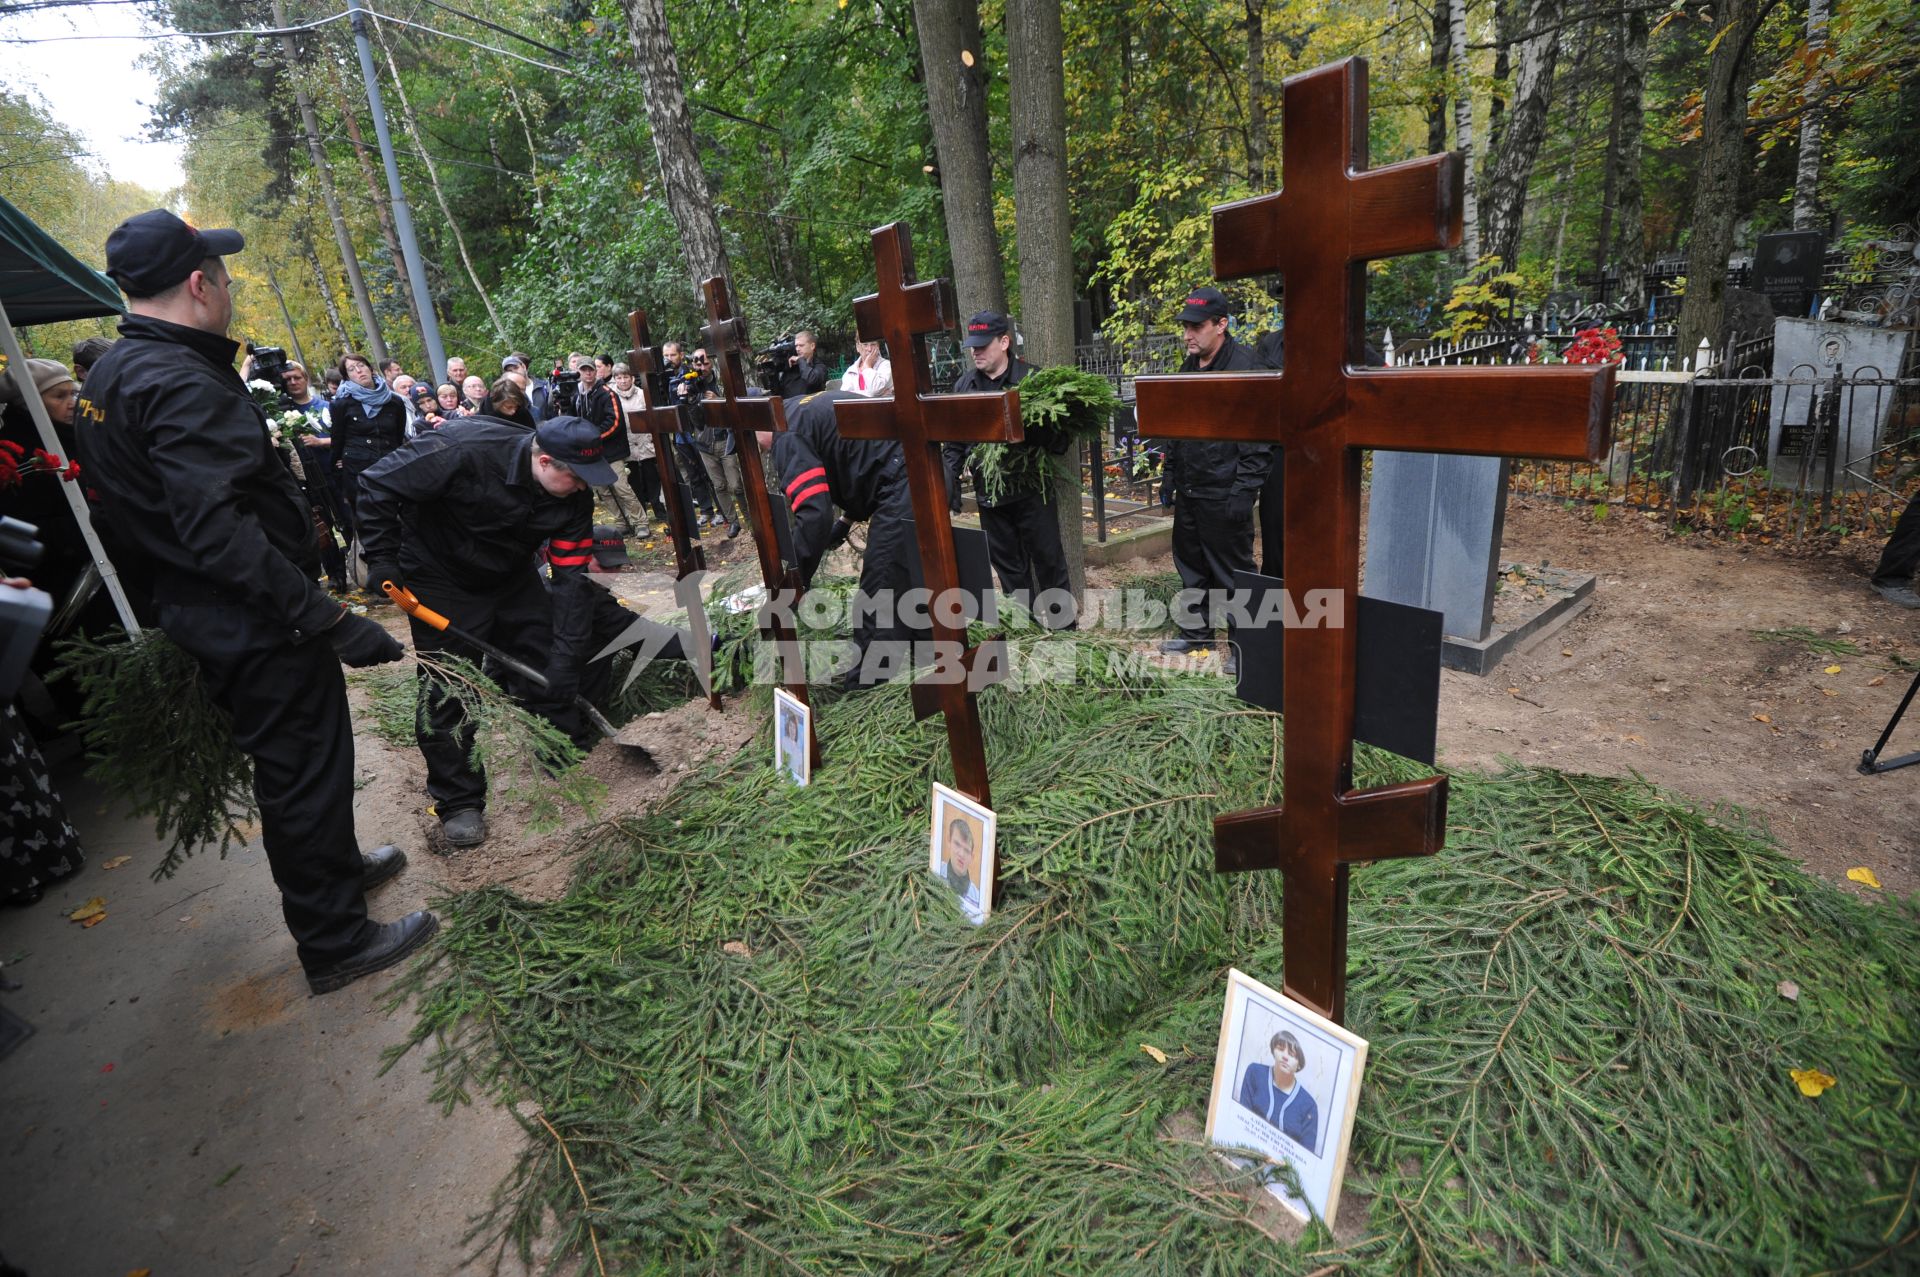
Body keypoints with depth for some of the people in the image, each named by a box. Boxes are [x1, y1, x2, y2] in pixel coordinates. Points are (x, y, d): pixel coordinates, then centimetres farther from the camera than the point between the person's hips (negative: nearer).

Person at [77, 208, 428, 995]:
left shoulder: (110, 375, 10)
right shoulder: (182, 384, -23)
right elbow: (219, 532, -32)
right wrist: (329, 618, -34)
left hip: (203, 619, 10)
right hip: (259, 626, -10)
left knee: (287, 762, 24)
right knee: (305, 770, 3)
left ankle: (335, 865, 45)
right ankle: (335, 942, 17)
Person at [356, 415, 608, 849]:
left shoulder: (574, 497, -18)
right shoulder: (464, 451, -33)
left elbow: (572, 579, -19)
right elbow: (378, 487, -22)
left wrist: (567, 663, -22)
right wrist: (383, 562, -22)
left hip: (512, 580, 5)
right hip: (443, 583, -4)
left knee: (548, 670, 5)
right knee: (447, 689, -3)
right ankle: (458, 802, 10)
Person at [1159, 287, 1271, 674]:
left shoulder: (1244, 367, -13)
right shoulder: (1188, 367, 12)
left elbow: (1258, 439, -17)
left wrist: (1244, 492, -20)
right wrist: (1170, 477, 17)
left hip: (1223, 494, -8)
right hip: (1188, 491, 8)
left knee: (1232, 571, 1)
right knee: (1190, 564, 17)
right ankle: (1197, 631, 33)